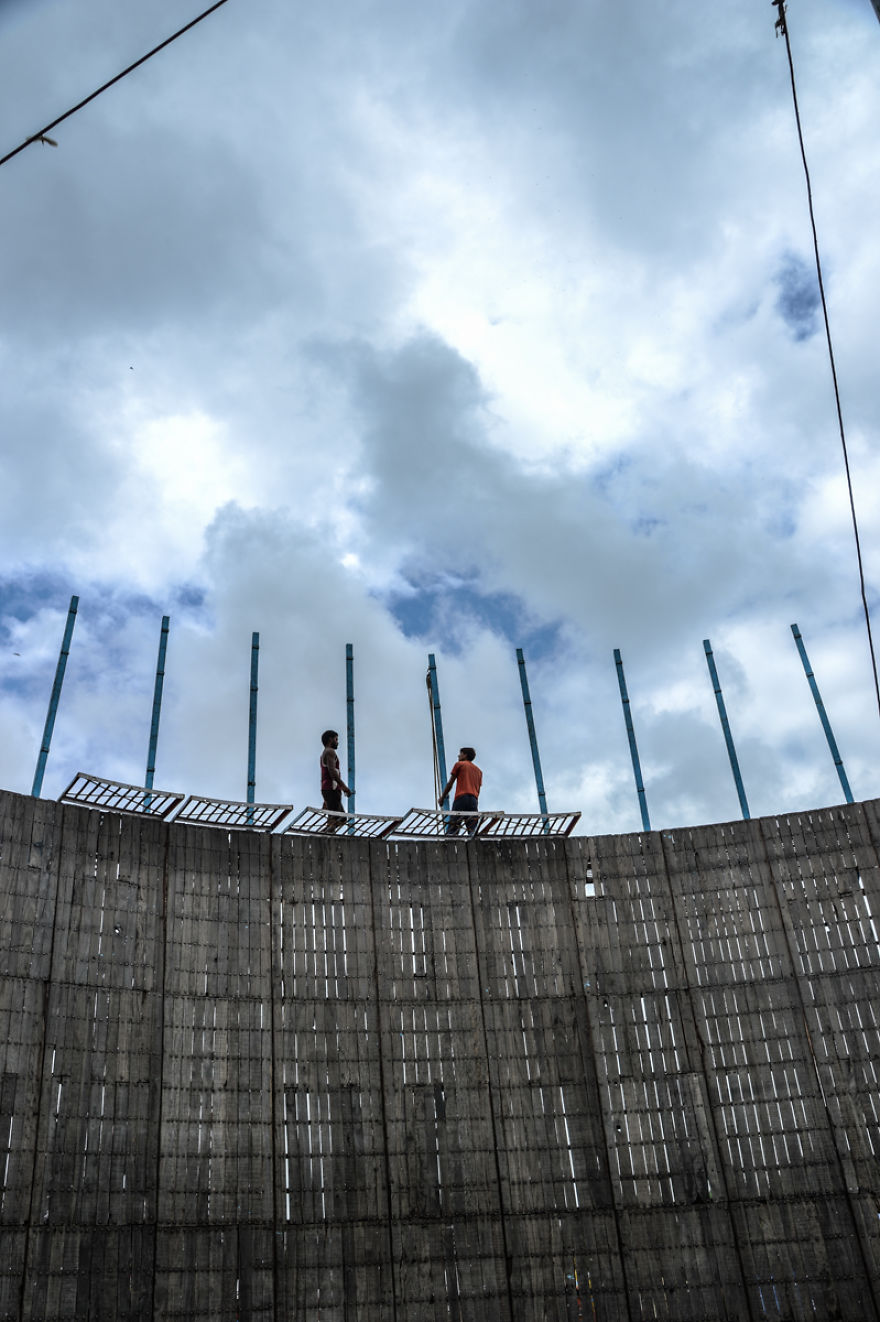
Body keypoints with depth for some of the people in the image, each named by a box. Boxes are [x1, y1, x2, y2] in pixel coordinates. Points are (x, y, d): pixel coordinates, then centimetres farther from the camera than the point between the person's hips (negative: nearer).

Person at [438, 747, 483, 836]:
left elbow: (450, 783, 9)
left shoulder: (459, 764, 12)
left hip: (461, 797, -5)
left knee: (452, 829, -13)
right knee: (472, 830, -6)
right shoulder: (478, 770, 27)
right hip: (474, 799, 5)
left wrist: (442, 798, 18)